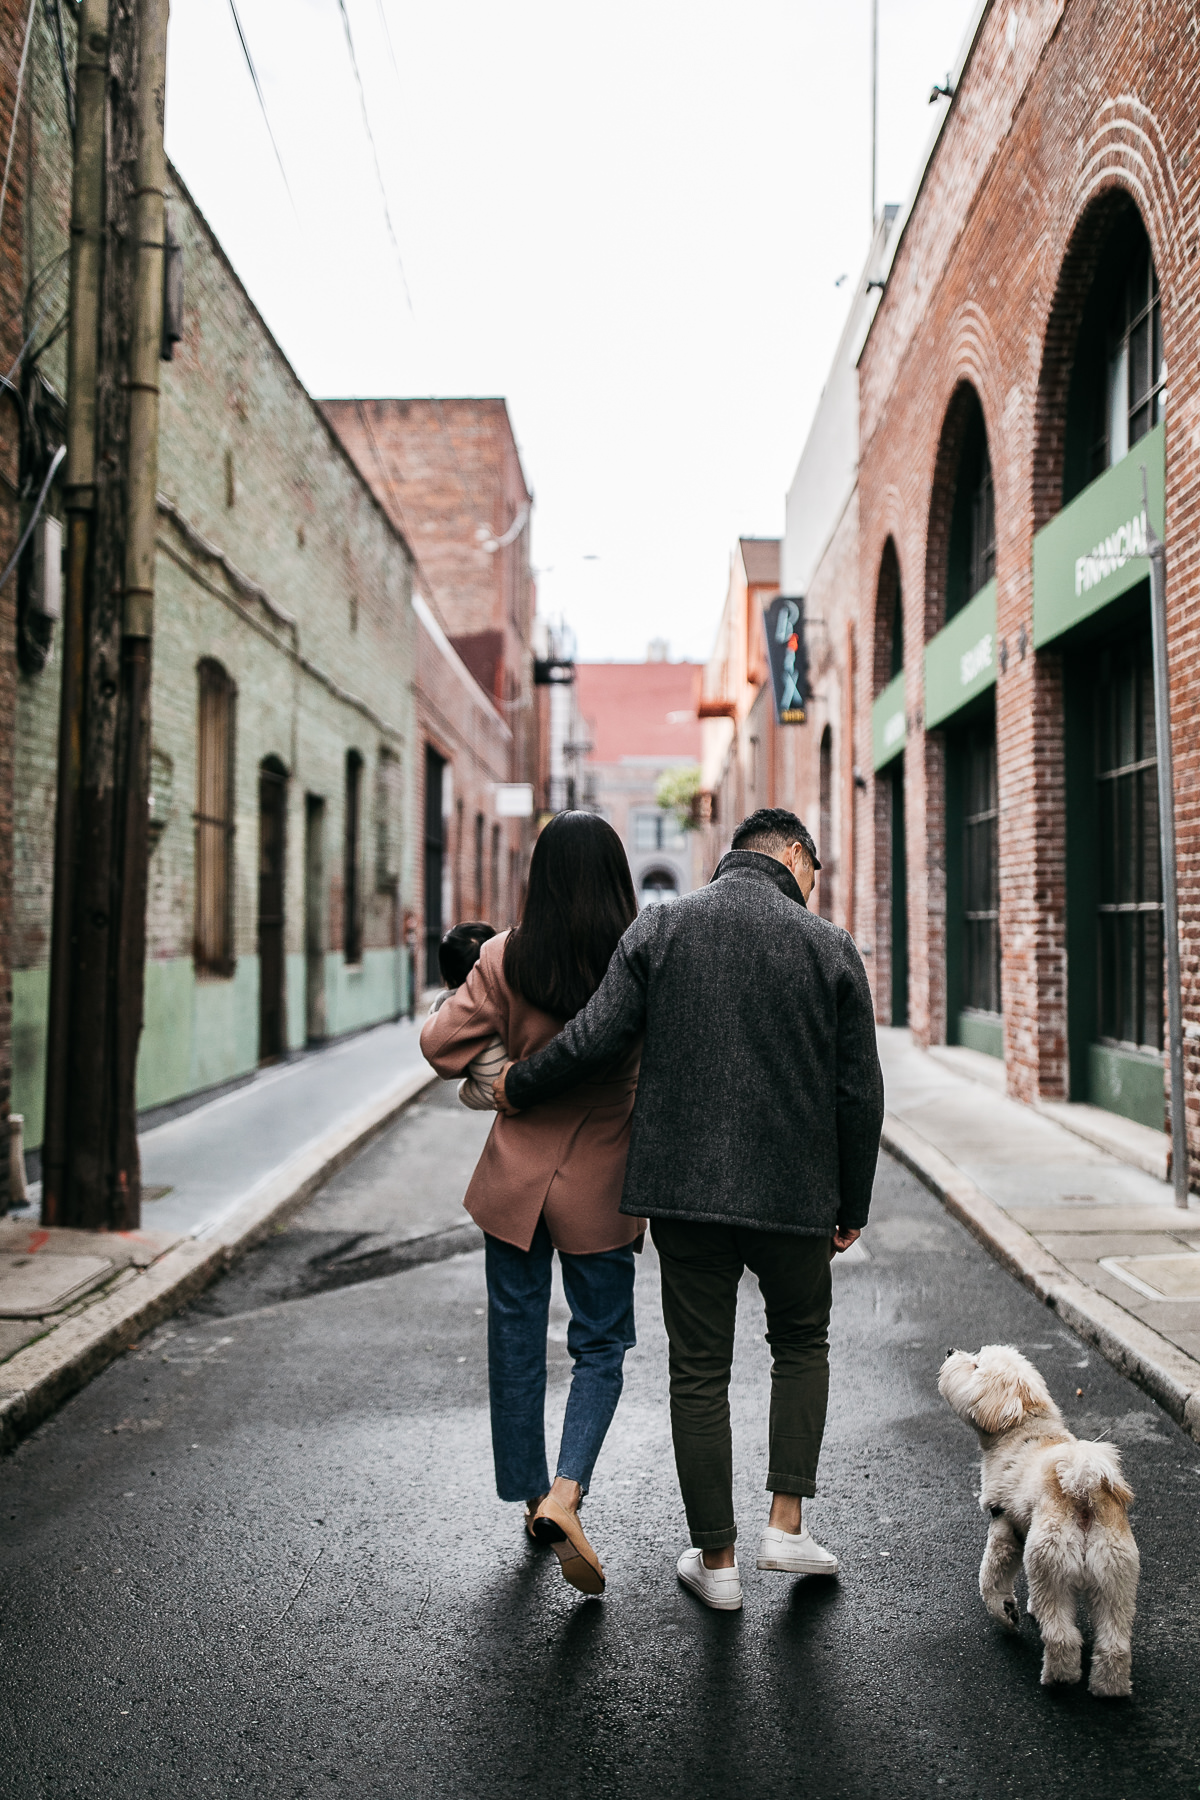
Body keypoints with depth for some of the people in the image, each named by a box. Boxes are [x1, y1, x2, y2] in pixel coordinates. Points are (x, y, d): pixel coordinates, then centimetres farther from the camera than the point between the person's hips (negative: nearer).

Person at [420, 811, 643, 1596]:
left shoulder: (506, 959, -10)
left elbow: (443, 1042, -9)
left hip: (516, 1175, 2)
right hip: (601, 1184, -1)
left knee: (518, 1340, 16)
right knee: (603, 1342, 14)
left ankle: (535, 1498, 28)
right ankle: (566, 1491, -4)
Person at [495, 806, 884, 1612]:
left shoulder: (660, 927, 1)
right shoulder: (830, 946, 0)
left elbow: (595, 1038, -7)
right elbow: (860, 1091, 0)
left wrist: (518, 1086, 10)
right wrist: (851, 1206, 10)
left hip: (684, 1184, 0)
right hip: (794, 1192, 0)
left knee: (700, 1371, 10)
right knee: (802, 1343, 23)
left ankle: (717, 1561, 20)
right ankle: (787, 1524, 21)